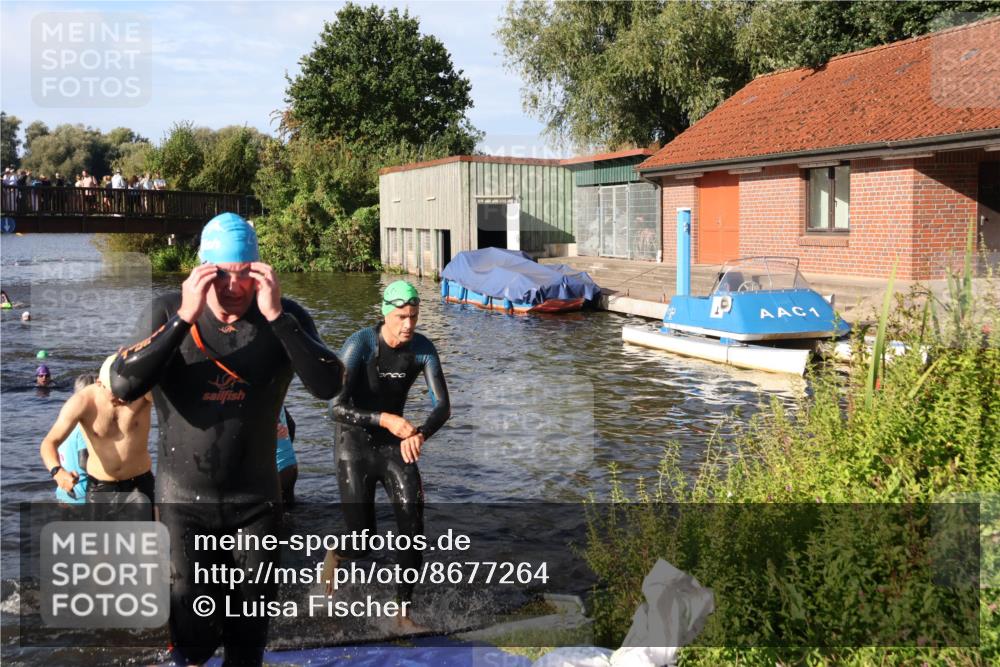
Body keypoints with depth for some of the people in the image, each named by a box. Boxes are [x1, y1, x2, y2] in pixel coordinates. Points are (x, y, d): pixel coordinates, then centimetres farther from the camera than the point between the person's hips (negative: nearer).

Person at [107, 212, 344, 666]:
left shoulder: (286, 317, -9)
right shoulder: (169, 311, -9)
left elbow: (328, 386, -22)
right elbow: (123, 386, -22)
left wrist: (276, 315, -29)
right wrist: (184, 318, -28)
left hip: (256, 499, 1)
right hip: (186, 497, -1)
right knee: (196, 630, 2)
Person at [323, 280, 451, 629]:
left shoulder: (423, 349, -9)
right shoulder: (359, 346, -21)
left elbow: (443, 406, -12)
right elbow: (336, 408, -27)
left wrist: (420, 433, -33)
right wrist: (385, 420, -41)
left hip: (395, 442, 4)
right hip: (354, 444, -3)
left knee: (414, 527, -11)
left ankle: (403, 613, 3)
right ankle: (336, 555, 32)